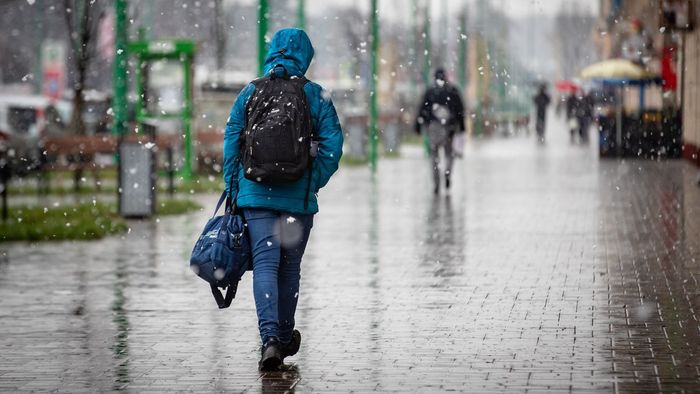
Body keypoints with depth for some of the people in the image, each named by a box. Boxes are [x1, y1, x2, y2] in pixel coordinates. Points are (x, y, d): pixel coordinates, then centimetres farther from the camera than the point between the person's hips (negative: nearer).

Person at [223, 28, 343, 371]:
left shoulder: (249, 93, 4)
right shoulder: (316, 95, 1)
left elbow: (230, 142, 4)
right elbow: (332, 144, -5)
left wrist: (232, 189, 10)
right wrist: (314, 183, 3)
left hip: (256, 195, 0)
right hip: (299, 198, 0)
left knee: (265, 264, -5)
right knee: (289, 268, 13)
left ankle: (271, 338, -23)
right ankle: (284, 336, 26)